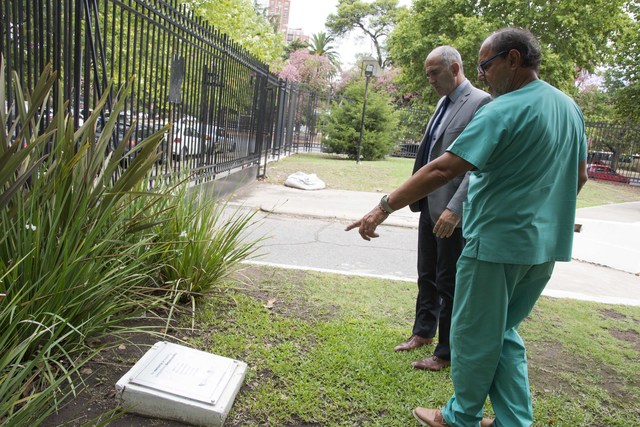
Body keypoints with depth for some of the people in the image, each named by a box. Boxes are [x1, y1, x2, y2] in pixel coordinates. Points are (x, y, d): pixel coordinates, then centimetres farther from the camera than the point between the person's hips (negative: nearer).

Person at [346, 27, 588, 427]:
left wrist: (385, 207, -22)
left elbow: (443, 170, -25)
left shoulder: (503, 111, -17)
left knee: (474, 335, 9)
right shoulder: (570, 107, 10)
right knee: (505, 333, 21)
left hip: (497, 244, -8)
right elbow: (579, 175, 18)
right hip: (545, 247, 8)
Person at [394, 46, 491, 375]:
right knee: (427, 276, 19)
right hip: (430, 205, 8)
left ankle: (446, 353, 20)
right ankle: (423, 332, 38)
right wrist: (416, 195, 14)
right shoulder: (443, 103, 14)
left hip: (453, 212, -8)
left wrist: (455, 208, -27)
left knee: (449, 282, 4)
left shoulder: (481, 103, -13)